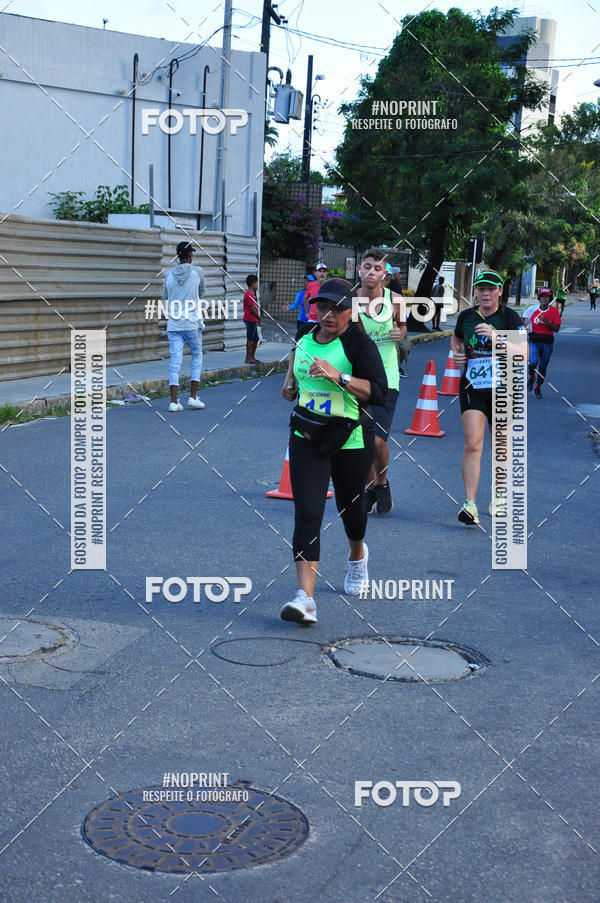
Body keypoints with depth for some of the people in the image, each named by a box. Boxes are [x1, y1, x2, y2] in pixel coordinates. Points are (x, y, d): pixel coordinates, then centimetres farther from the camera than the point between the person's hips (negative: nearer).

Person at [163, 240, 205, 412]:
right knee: (197, 356, 14)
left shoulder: (169, 274, 5)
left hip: (173, 324, 3)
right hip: (192, 323, -3)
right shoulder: (197, 272, -4)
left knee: (175, 361, 1)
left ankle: (174, 401, -5)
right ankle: (193, 396, 7)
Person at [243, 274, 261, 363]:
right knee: (250, 339, -6)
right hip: (251, 319, -10)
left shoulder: (251, 293, 17)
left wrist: (257, 317, 9)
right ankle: (248, 358, -2)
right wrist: (259, 317, -6)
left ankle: (252, 357, 20)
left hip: (253, 320, 10)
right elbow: (252, 309, -18)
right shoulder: (249, 294, -16)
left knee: (255, 339, 14)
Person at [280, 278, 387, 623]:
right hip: (307, 438, 3)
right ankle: (306, 598, -17)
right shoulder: (305, 339, 6)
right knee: (307, 513, -11)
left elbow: (379, 392, -23)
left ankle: (358, 555, 54)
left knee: (349, 505, 18)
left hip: (351, 440, -3)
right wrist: (291, 379, 9)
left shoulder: (359, 344, -12)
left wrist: (337, 376, -31)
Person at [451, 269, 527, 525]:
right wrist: (456, 353, 5)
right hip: (472, 388, 1)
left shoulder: (510, 317, -6)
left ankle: (499, 497, 32)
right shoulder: (466, 316, 3)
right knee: (472, 444, -14)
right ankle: (470, 504, -16)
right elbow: (456, 338, 26)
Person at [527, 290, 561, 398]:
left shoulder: (554, 311, 0)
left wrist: (546, 322, -17)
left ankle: (537, 388, 28)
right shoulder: (533, 310, 1)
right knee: (533, 362, -23)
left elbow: (557, 329, -3)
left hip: (547, 342, 1)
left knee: (543, 366, 7)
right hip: (534, 340, -1)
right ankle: (531, 377, 10)